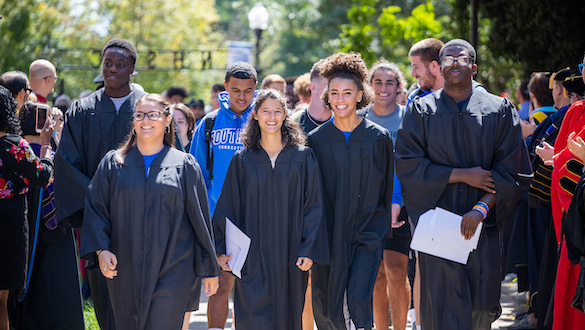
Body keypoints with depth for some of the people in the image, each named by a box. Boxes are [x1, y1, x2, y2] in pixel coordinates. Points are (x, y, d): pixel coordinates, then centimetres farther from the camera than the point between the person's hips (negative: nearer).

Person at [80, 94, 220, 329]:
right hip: (126, 272, 2)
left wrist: (209, 269, 6)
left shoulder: (184, 166, 3)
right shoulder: (113, 163, 6)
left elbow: (199, 218, 5)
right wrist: (101, 250, -12)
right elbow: (95, 208, 3)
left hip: (171, 273, -2)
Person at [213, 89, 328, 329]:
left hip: (289, 255, 0)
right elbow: (228, 209, 6)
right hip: (253, 257, 0)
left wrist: (308, 250, -7)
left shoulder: (303, 158, 3)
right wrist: (222, 250, -1)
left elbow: (313, 207, 1)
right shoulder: (242, 160, 4)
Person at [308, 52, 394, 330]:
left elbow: (387, 187, 7)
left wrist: (379, 228, 4)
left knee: (359, 302, -14)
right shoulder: (316, 139, 2)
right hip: (328, 233, 2)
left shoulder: (379, 137, 1)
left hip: (366, 234, -1)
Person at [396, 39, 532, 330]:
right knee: (442, 306, -6)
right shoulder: (421, 110, 6)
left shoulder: (499, 111, 7)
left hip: (483, 225, 1)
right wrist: (463, 175, -11)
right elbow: (408, 164, -4)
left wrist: (482, 207, -13)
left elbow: (512, 170, 1)